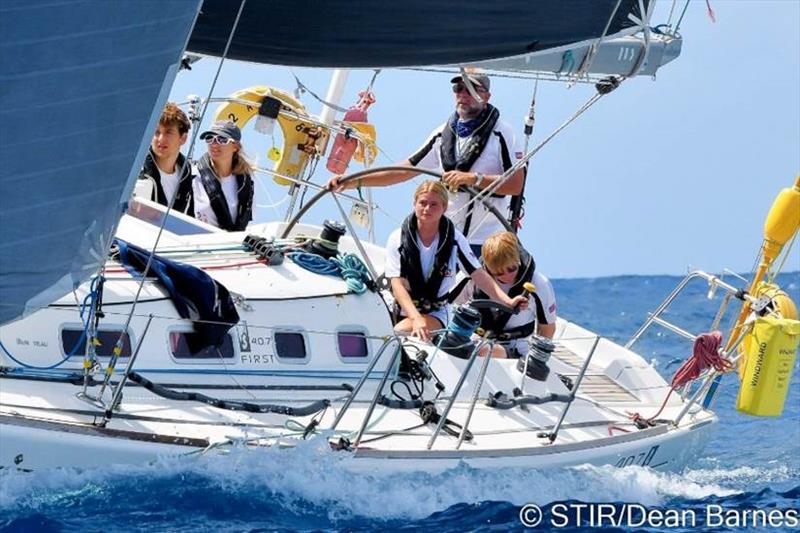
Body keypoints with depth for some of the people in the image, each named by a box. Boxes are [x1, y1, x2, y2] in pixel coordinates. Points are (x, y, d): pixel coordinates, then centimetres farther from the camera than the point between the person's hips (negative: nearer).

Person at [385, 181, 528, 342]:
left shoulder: (454, 239, -2)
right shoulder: (397, 239, -5)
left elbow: (479, 275, -3)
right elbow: (397, 284, -13)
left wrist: (508, 302, -20)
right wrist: (416, 318, -30)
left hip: (436, 313, -2)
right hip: (402, 309, 2)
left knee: (401, 331, -30)